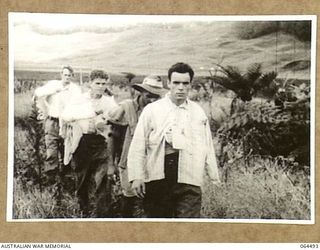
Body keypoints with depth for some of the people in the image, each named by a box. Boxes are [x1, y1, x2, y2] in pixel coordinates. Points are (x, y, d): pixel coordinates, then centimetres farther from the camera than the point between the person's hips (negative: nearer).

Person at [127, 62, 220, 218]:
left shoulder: (198, 112, 12)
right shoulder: (152, 110, 5)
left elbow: (207, 147, 14)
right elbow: (138, 146, 2)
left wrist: (214, 177, 13)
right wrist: (136, 176, -5)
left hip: (189, 178, 1)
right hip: (157, 177, 0)